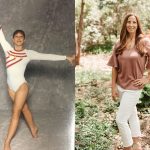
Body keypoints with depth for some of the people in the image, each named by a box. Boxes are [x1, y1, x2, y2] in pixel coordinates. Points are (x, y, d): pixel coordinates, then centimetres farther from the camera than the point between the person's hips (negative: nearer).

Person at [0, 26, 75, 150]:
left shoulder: (28, 53, -3)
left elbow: (48, 56, -1)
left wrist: (66, 58, -2)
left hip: (21, 85, -4)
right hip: (11, 87, 4)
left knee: (15, 113, -4)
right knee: (24, 108, 18)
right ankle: (33, 128, 41)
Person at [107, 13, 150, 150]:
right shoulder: (119, 44, 1)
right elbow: (115, 67, 2)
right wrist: (113, 87, 1)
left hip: (134, 87, -5)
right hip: (120, 86, 5)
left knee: (121, 119, -7)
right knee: (132, 115, 20)